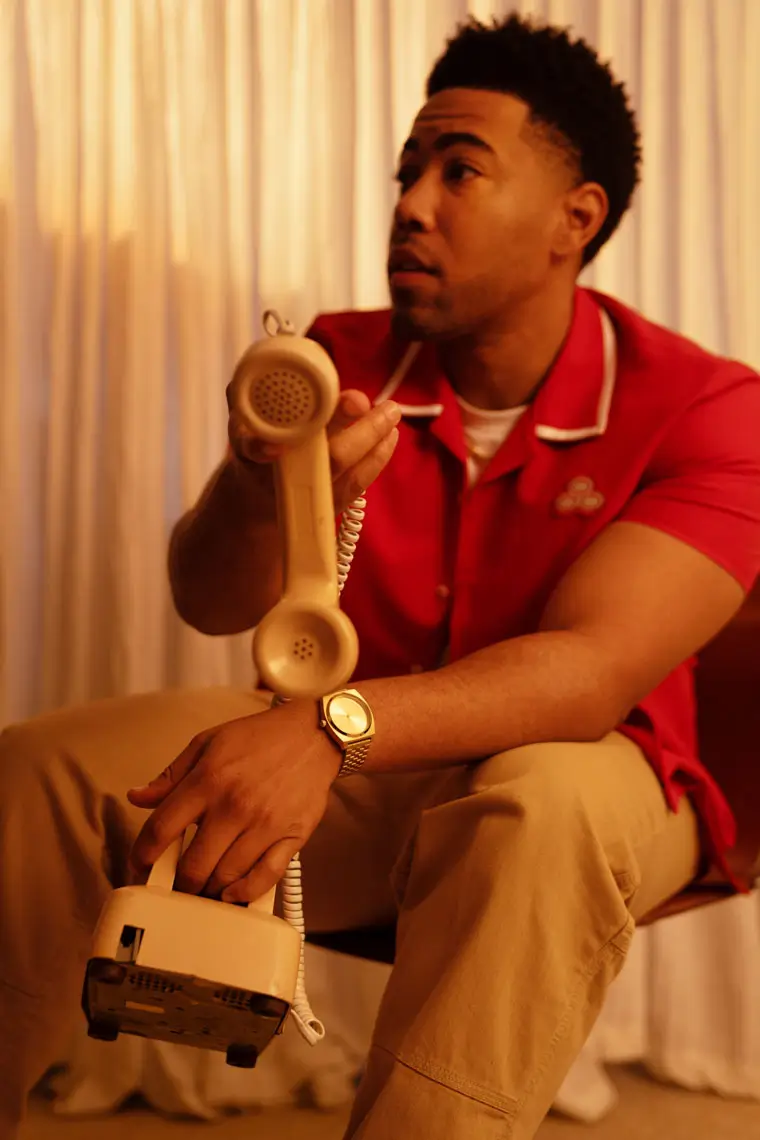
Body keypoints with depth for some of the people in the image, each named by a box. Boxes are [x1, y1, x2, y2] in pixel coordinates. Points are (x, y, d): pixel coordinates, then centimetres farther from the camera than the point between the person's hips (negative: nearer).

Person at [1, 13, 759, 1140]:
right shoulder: (341, 362, -2)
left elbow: (593, 670, -26)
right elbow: (212, 605, -11)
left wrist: (333, 726, -42)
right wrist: (258, 484, -35)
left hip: (588, 779, -3)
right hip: (350, 787, 4)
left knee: (548, 802, -38)